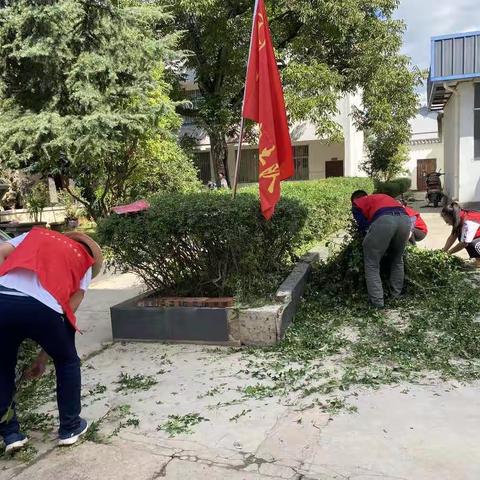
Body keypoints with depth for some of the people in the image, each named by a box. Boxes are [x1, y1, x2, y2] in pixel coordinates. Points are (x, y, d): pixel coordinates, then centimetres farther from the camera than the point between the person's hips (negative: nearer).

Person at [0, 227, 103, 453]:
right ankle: (70, 428, 33)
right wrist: (43, 357, 22)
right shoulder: (85, 261, 25)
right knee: (67, 362, 25)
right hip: (41, 305, -2)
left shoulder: (36, 234, 34)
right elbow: (69, 310, 17)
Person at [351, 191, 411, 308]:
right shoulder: (382, 197, 43)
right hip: (404, 219, 5)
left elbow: (364, 226, 15)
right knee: (397, 261, 26)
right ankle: (396, 296, 30)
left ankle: (377, 301, 5)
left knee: (372, 265, 9)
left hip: (384, 220, -5)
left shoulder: (357, 204, 27)